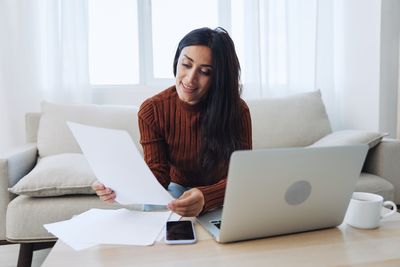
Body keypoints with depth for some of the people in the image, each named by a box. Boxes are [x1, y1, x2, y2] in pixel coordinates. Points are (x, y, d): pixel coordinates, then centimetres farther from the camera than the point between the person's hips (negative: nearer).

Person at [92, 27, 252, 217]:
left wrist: (205, 197, -47)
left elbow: (242, 177, -25)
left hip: (223, 193, 0)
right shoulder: (151, 111, -15)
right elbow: (158, 173, -15)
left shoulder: (237, 110, -21)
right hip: (178, 188, 1)